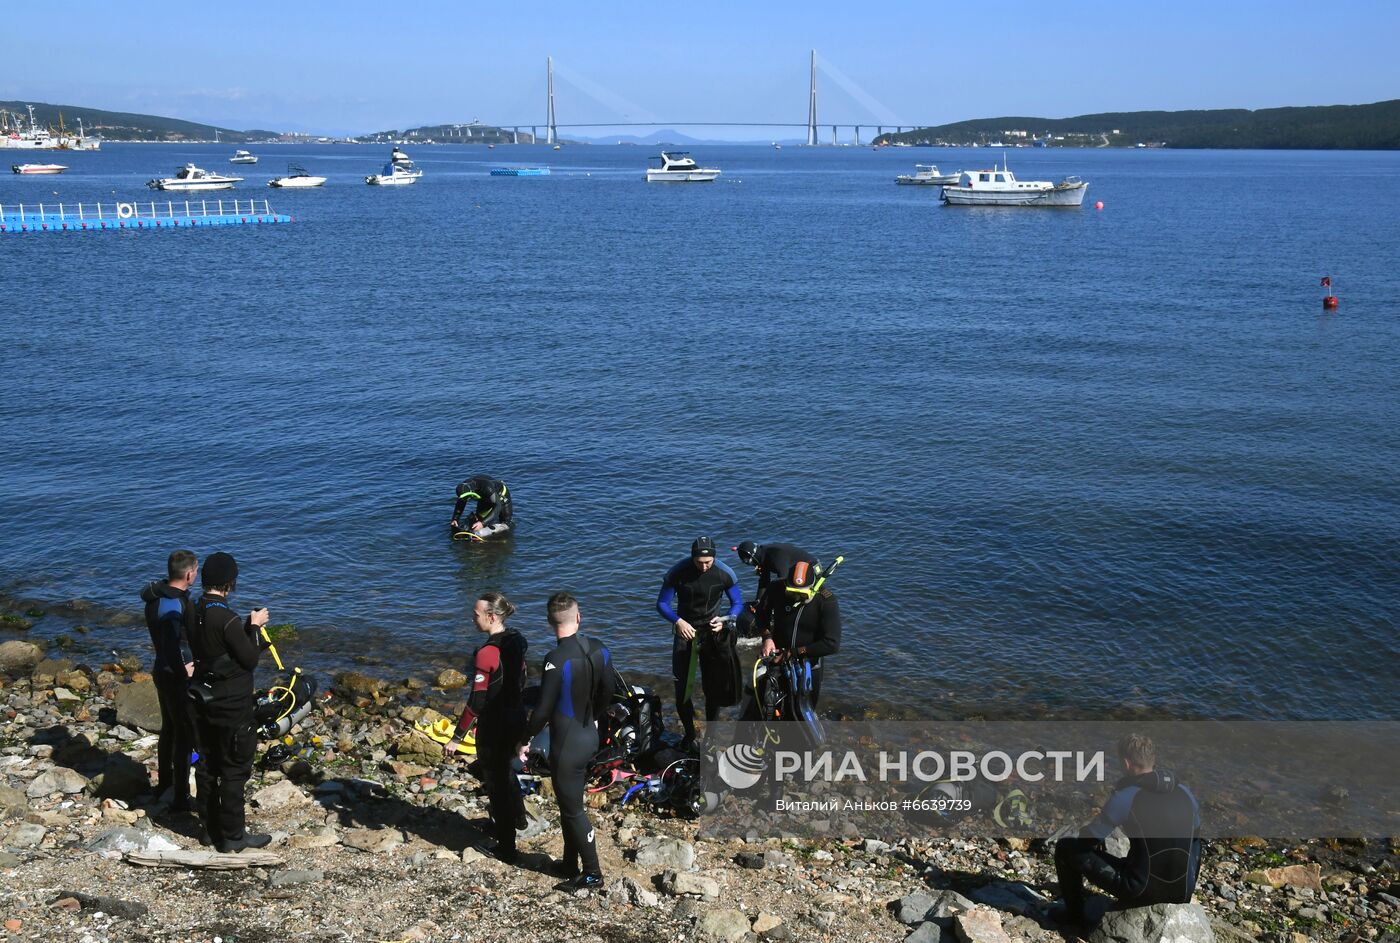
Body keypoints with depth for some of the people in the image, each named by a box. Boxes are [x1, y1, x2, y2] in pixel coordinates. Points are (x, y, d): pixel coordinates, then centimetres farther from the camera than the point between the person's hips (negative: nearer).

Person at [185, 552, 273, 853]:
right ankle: (232, 836, 12)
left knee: (207, 764, 18)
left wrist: (248, 627, 8)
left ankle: (211, 827, 30)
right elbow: (250, 659, -17)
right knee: (234, 770, 3)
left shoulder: (193, 613, 0)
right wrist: (254, 627, -5)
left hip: (204, 702, 8)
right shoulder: (227, 620, -25)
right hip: (232, 706, -8)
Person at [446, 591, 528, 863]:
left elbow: (476, 702, -24)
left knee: (496, 781, 10)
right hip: (516, 718, 8)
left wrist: (457, 738, -18)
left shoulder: (486, 653, -26)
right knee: (506, 769, 31)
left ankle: (506, 847, 22)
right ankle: (517, 818, 53)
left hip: (493, 725, -8)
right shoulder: (517, 641, -2)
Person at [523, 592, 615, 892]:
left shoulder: (556, 660, -26)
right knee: (570, 803, 21)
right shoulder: (598, 649, -4)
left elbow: (543, 710, -21)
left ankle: (592, 874, 17)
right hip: (590, 737, 8)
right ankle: (570, 866, 33)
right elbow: (608, 691, 10)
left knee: (573, 810, 7)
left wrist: (525, 739, -5)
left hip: (566, 745, -7)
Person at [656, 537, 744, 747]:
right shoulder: (677, 572, -17)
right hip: (685, 630, 0)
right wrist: (678, 621, -28)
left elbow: (738, 603, -3)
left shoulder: (724, 574, -14)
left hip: (712, 631, 0)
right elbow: (662, 603, -10)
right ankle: (689, 735, 15)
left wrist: (724, 620, -22)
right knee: (682, 686, -2)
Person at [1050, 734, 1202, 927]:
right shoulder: (1186, 794, 3)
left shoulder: (1125, 797, -13)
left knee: (1065, 847, 6)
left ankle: (1074, 914, 21)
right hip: (1183, 894, 6)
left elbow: (1088, 839, -6)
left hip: (1141, 892, -6)